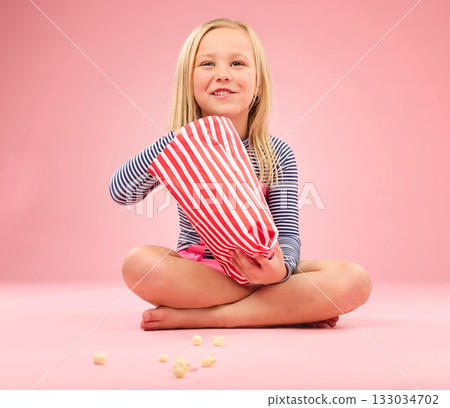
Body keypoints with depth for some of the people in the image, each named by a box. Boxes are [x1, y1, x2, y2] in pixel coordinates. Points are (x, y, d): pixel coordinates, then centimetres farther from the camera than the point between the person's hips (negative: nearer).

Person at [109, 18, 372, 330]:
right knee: (138, 263, -32)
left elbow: (288, 231, -6)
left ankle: (199, 317, -21)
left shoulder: (278, 154, -2)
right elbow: (121, 192, -14)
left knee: (356, 281, -22)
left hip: (258, 270, 1)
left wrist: (282, 267, -31)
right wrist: (174, 142, -28)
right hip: (196, 271, 0)